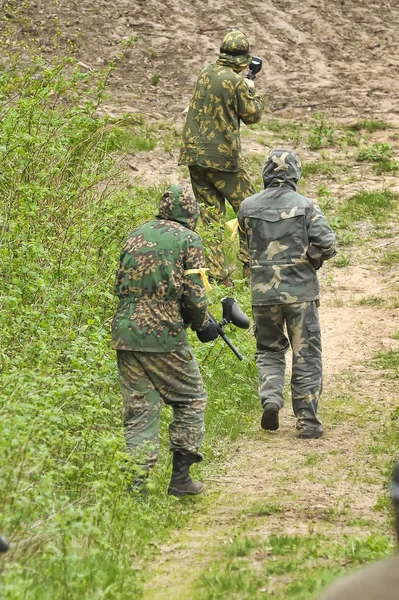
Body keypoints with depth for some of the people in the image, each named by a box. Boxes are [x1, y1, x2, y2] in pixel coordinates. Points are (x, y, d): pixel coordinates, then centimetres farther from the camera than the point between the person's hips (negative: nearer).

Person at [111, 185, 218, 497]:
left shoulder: (136, 235, 13)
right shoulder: (187, 239, -3)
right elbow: (194, 294, -7)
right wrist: (203, 324, 8)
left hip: (126, 332, 5)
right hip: (165, 335, -5)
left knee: (139, 410, 8)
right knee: (191, 400, 12)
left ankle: (136, 481, -1)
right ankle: (181, 476, 8)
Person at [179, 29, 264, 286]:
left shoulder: (206, 73, 5)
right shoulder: (236, 82, -14)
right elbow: (252, 115, -3)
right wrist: (252, 90, 13)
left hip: (194, 153, 6)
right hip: (222, 157, -6)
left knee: (211, 215, 8)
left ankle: (218, 273, 6)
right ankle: (249, 263, 8)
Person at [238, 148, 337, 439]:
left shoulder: (248, 207, 0)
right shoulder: (306, 206, -7)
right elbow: (327, 245, -13)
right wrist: (311, 261, 5)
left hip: (263, 292, 2)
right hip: (300, 290, -2)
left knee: (269, 350, 19)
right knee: (306, 356, 7)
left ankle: (271, 397, -5)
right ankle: (308, 420, 7)